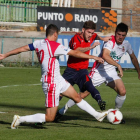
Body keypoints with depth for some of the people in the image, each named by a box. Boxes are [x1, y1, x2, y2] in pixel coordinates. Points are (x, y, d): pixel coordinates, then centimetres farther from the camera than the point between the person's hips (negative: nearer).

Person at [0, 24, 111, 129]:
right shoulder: (55, 46, -20)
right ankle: (20, 119, -5)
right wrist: (94, 57, -3)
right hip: (52, 83, -10)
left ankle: (97, 115, 33)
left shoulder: (38, 43, 1)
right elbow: (75, 53, -14)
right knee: (49, 118, -7)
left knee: (77, 97, 20)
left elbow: (23, 48, 10)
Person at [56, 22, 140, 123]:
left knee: (122, 92, -15)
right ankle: (64, 109, 12)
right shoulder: (110, 42, -22)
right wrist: (118, 65, -44)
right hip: (99, 71, -5)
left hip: (111, 72, 5)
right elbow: (105, 56, -41)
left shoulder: (126, 44, 0)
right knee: (84, 93, -5)